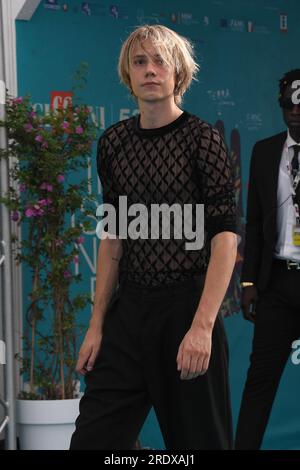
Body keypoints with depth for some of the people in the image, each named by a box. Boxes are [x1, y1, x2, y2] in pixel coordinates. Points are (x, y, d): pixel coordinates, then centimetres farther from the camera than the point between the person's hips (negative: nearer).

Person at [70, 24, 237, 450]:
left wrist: (202, 326, -21)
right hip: (128, 311, 4)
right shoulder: (113, 142, 8)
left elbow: (225, 237, -12)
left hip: (187, 304, -4)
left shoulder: (202, 138, -6)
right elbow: (113, 238, 13)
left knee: (198, 436, 6)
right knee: (92, 436, 2)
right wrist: (97, 324, 8)